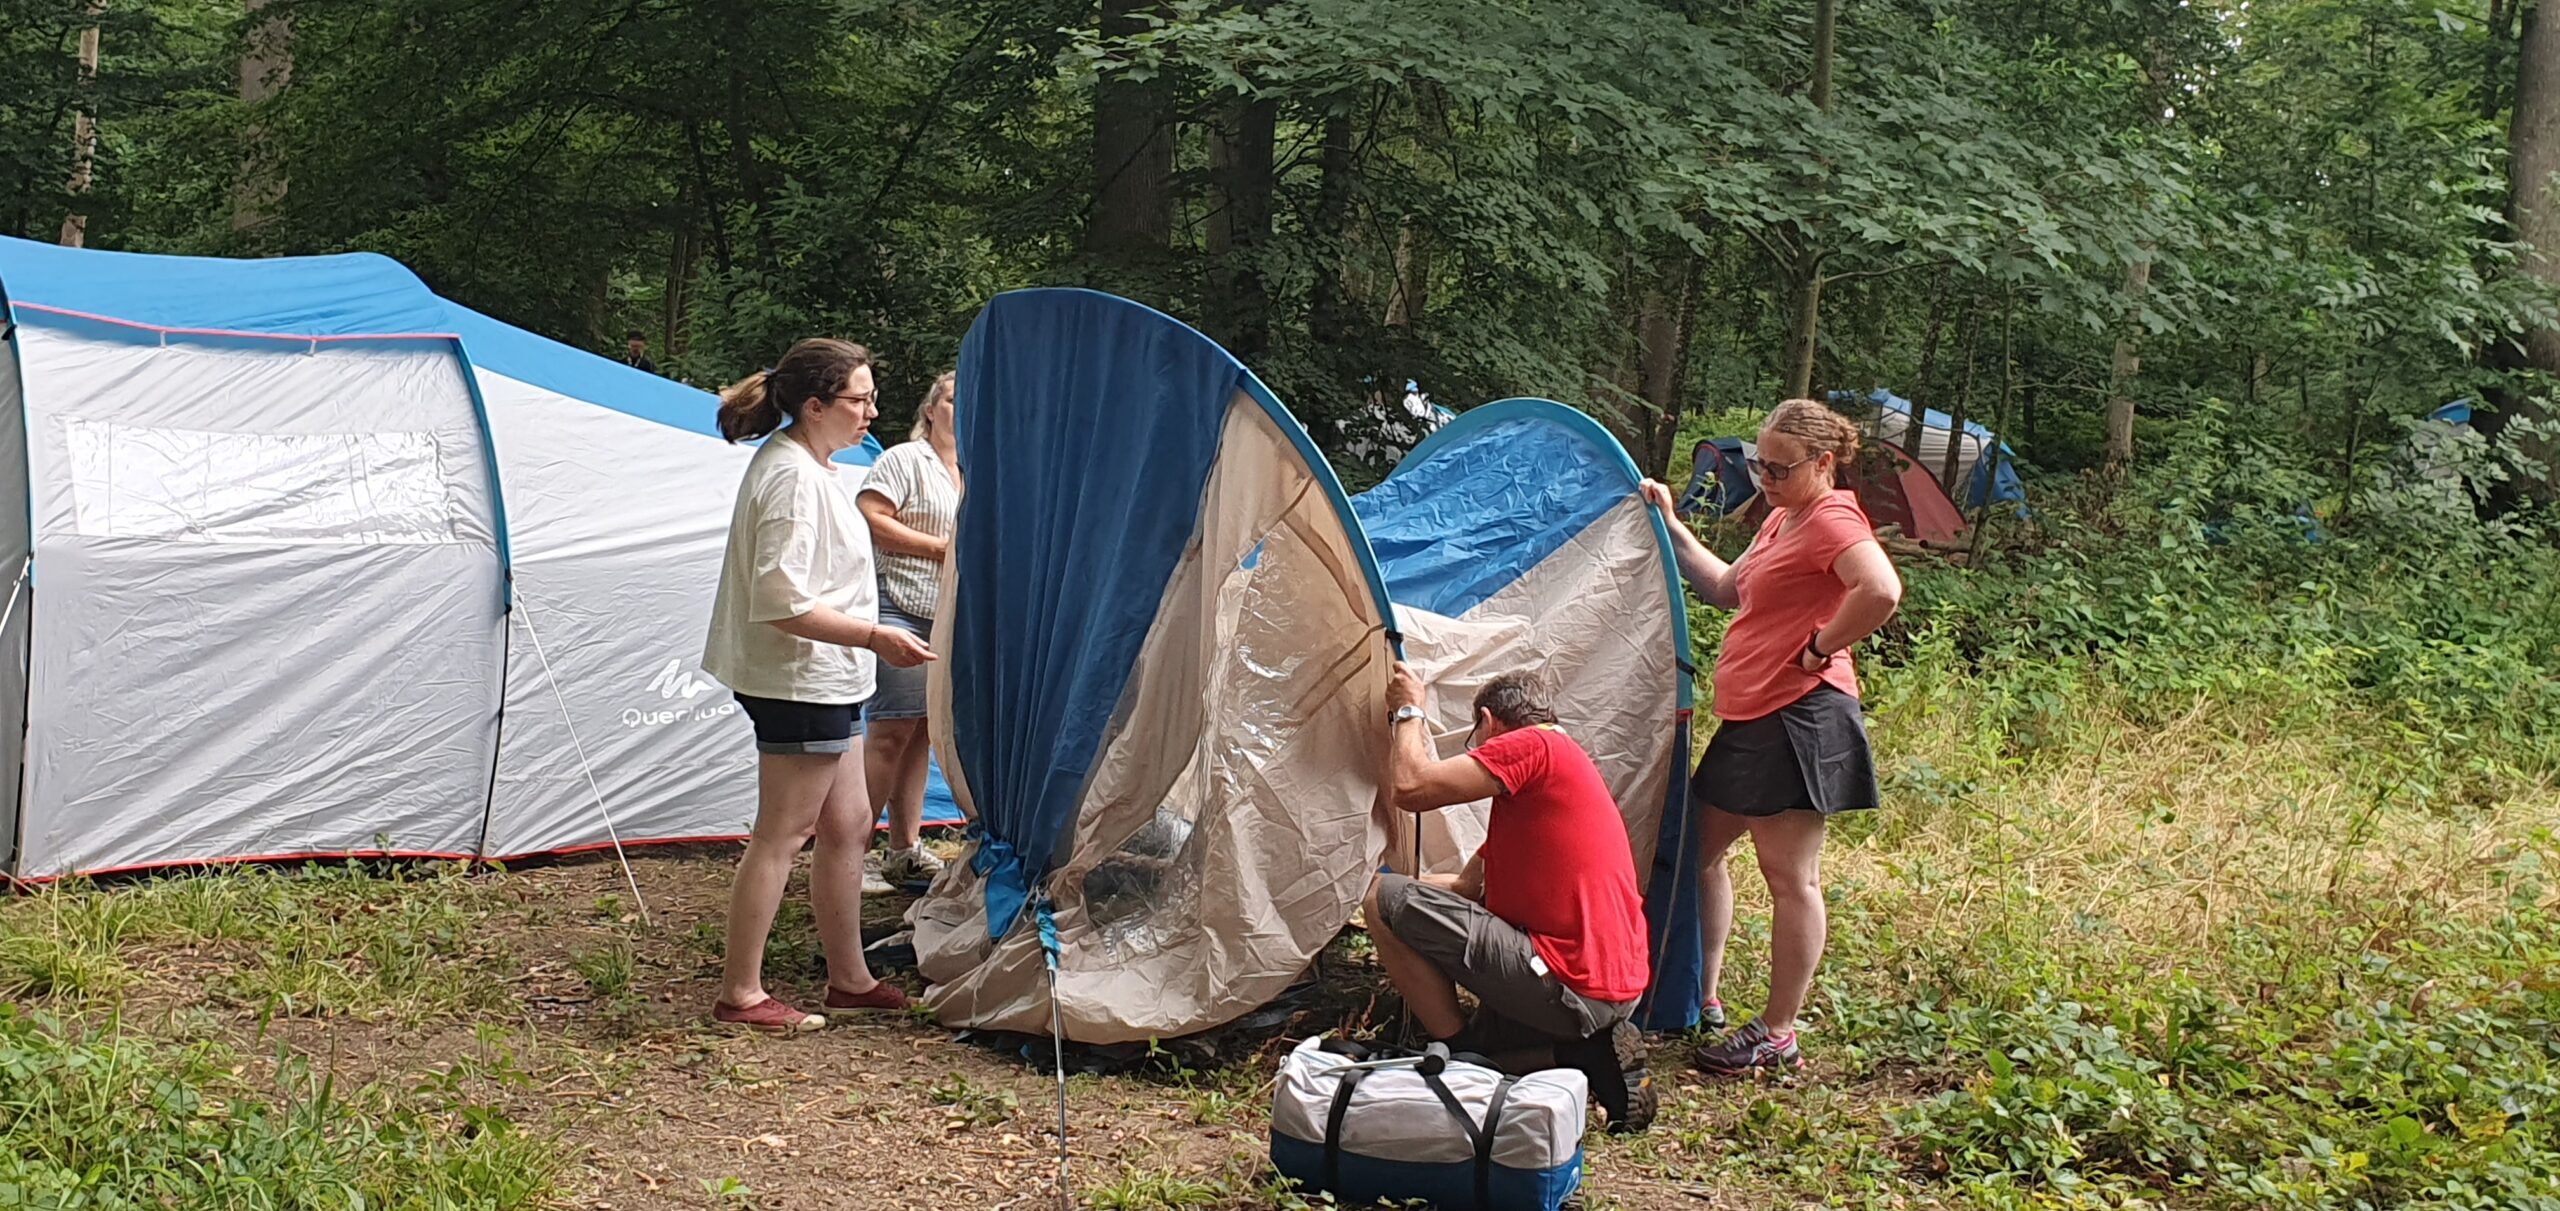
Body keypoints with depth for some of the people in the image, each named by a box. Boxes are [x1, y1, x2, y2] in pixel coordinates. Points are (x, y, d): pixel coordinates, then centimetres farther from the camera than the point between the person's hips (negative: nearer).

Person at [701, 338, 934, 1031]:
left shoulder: (806, 466, 14)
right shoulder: (791, 475, -19)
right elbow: (784, 603, -25)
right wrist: (874, 637, -24)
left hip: (825, 682, 11)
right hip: (799, 682, -11)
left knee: (847, 827, 15)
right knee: (782, 835, -5)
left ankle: (849, 979, 24)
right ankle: (740, 993, 3)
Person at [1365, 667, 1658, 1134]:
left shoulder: (1531, 745, -7)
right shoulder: (1563, 760, 24)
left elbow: (1411, 787, -14)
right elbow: (1468, 885, 27)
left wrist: (1407, 711, 3)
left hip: (1569, 986, -10)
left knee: (1386, 899, -7)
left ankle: (1462, 1057, -3)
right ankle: (1592, 1052, 9)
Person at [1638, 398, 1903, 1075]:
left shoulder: (1832, 520, -14)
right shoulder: (1781, 520, 18)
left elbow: (1881, 592, -32)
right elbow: (1727, 590, 28)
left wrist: (1820, 649, -20)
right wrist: (1671, 528, 22)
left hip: (1799, 717, -11)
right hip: (1749, 717, 11)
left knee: (1790, 877, -4)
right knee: (1701, 849, 17)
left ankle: (1776, 1037, 2)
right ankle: (1704, 998, 28)